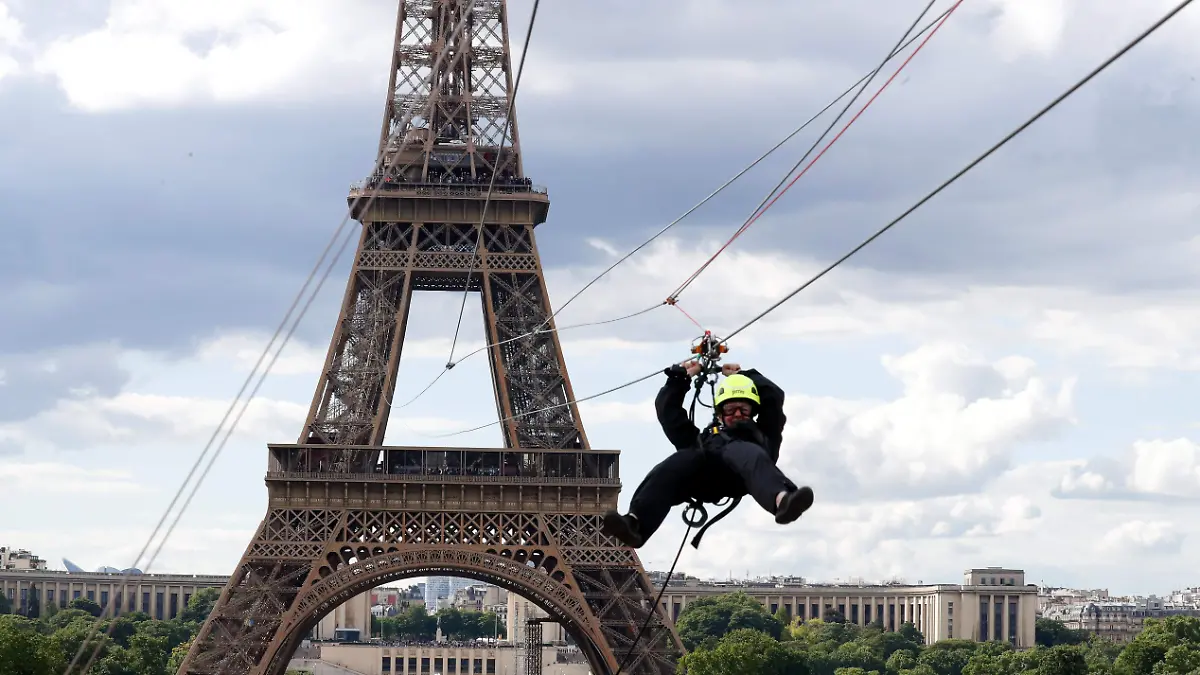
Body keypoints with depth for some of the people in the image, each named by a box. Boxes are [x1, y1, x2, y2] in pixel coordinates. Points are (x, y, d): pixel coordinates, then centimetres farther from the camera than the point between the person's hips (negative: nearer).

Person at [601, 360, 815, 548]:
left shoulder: (760, 434, 44)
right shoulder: (703, 437, 46)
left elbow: (774, 396, 41)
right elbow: (667, 410, 45)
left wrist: (743, 374, 51)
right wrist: (681, 376, 49)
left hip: (738, 472, -1)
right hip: (703, 471, 1)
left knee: (748, 455, -41)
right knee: (671, 468, -35)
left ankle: (782, 499, -75)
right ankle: (634, 524, -63)